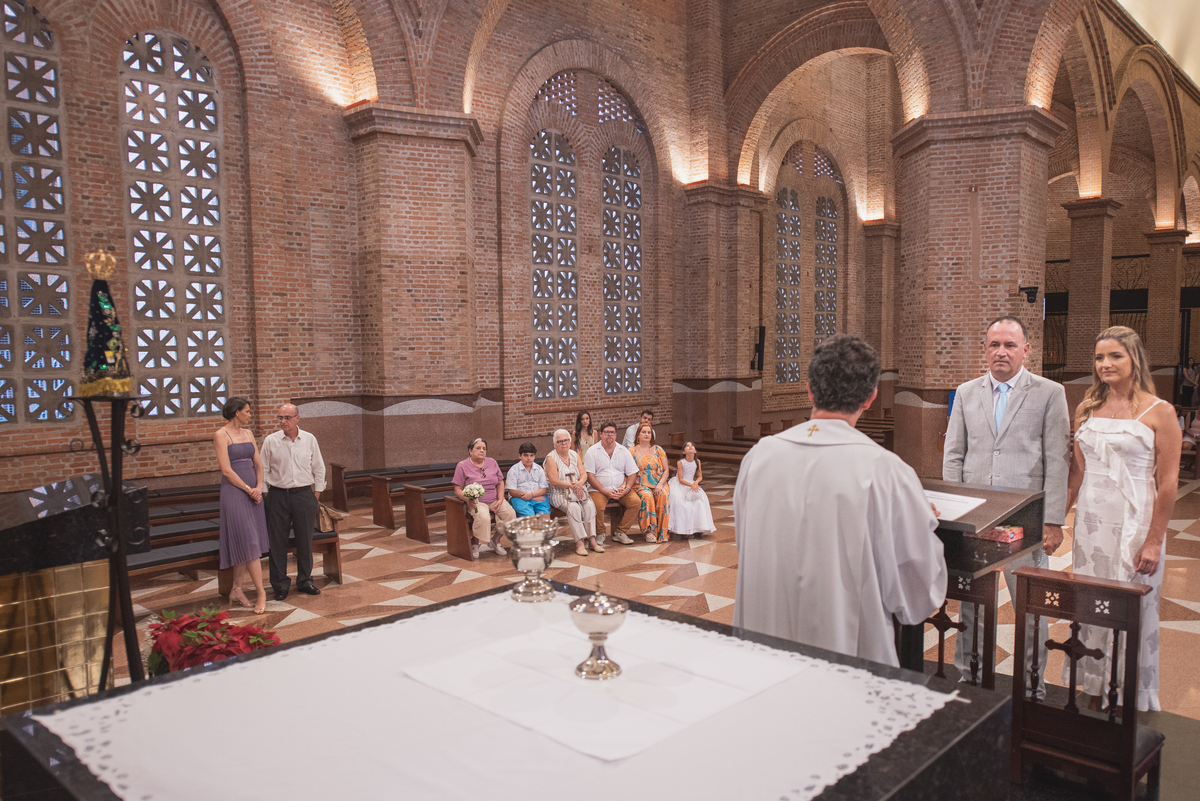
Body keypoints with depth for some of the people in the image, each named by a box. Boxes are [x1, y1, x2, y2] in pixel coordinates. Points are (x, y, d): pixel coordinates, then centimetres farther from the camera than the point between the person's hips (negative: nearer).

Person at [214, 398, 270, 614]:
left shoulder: (248, 433, 13)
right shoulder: (221, 435, -8)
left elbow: (258, 464, 11)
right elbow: (227, 470, -13)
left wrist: (259, 488, -3)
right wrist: (249, 489, -10)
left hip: (252, 492, 7)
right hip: (234, 492, -7)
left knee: (244, 543, 9)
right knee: (249, 541, -7)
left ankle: (237, 590, 17)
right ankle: (261, 592, -2)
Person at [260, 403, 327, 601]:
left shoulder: (309, 440, 2)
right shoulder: (270, 441, -2)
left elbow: (319, 469, 9)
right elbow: (263, 470, 4)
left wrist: (316, 495, 6)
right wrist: (264, 494, -1)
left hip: (304, 494, 1)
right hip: (278, 495, -1)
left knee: (305, 540, 7)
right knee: (278, 542, 2)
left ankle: (305, 581, 22)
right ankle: (280, 585, 13)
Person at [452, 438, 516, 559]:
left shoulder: (492, 462, 12)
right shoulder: (462, 466, -1)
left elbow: (500, 483, 14)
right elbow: (457, 489, -3)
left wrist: (500, 500, -1)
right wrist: (468, 499, -22)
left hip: (494, 500, 5)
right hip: (476, 502, -5)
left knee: (510, 514, -21)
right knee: (483, 517, -36)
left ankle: (495, 540, 1)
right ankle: (475, 544, -11)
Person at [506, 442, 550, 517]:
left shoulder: (539, 469, 16)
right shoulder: (513, 470, 6)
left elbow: (543, 490, 9)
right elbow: (512, 492, -3)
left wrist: (531, 494, -14)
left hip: (539, 497, 3)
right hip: (519, 498, -3)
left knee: (544, 513, -28)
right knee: (529, 515, -33)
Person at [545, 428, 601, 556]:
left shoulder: (574, 455, 14)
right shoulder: (551, 458, -2)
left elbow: (584, 475, 6)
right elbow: (554, 481, -12)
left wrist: (579, 483, -16)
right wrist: (571, 485, -18)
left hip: (578, 491, 5)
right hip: (560, 493, -5)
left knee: (590, 505, -24)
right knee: (574, 507, -32)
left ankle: (592, 539, -22)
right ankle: (579, 542, -31)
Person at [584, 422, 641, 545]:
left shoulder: (624, 451, 12)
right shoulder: (592, 451, 2)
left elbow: (632, 473, 10)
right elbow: (589, 475, -6)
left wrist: (626, 489, -9)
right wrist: (605, 491, -15)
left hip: (621, 490, 3)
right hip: (599, 489, -3)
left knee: (636, 502, -22)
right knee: (598, 505, -33)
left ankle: (621, 533, -8)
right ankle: (600, 534, -7)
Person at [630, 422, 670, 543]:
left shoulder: (658, 450, 12)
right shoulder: (632, 451, 7)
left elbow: (666, 470, 8)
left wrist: (660, 484, -8)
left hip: (659, 484, 2)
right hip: (641, 485, -1)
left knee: (663, 495, -30)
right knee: (647, 497, -34)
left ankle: (663, 532, -25)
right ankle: (649, 530, -26)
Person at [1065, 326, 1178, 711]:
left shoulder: (1159, 412, -6)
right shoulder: (1087, 409, 8)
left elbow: (1168, 483, -8)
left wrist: (1154, 540, -12)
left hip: (1135, 523, -4)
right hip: (1090, 522, 5)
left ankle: (1133, 705, 21)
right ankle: (1094, 697, 25)